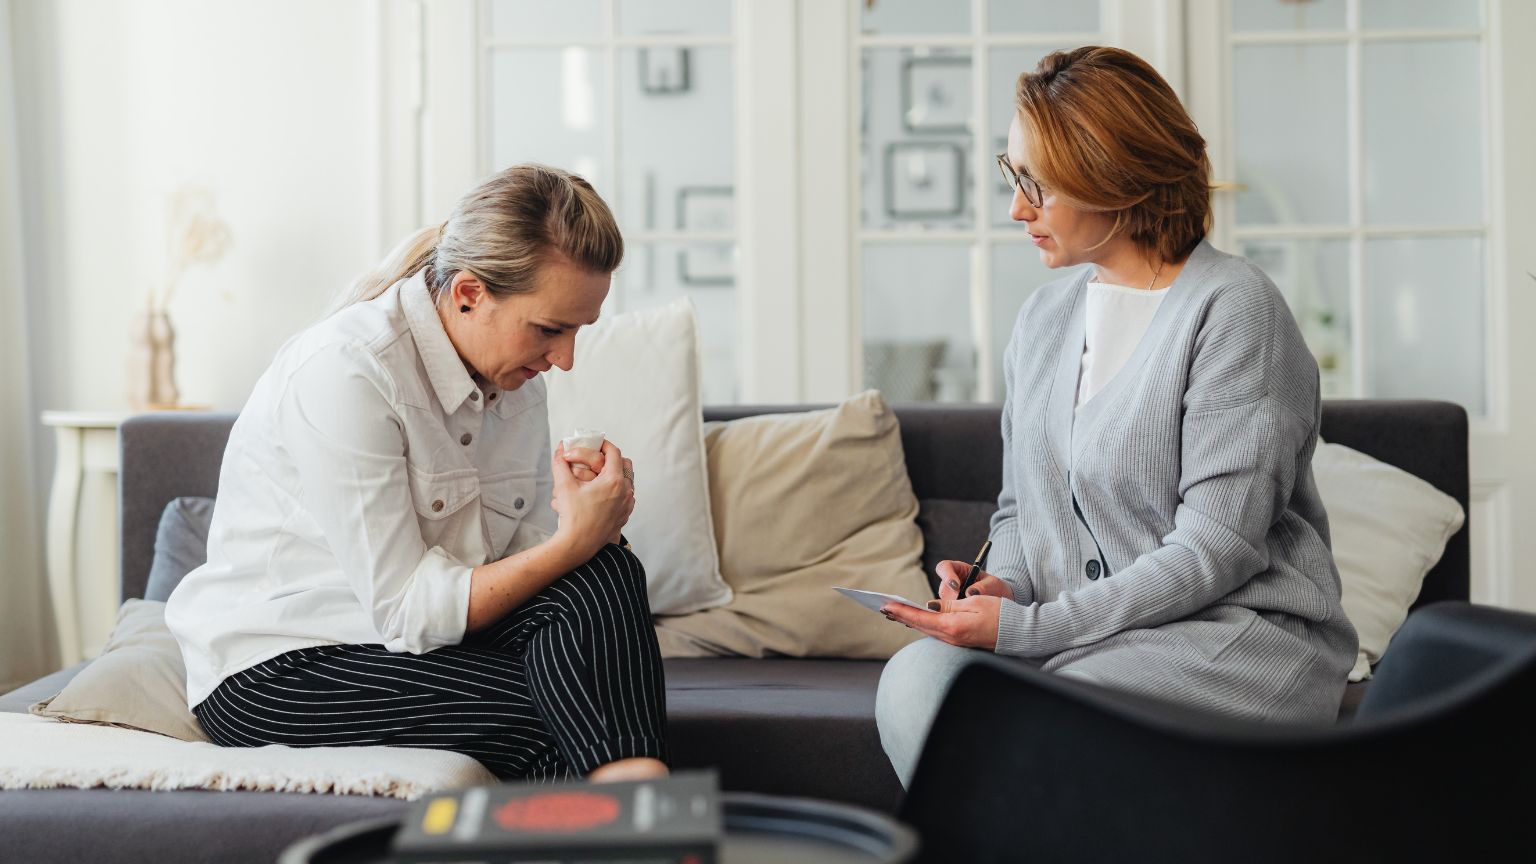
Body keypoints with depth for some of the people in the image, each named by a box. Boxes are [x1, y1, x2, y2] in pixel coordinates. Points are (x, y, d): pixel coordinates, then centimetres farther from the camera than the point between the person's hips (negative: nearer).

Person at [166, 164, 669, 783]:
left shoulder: (514, 377, 1)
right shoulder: (343, 372, -24)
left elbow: (524, 561, 2)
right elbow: (406, 611, -24)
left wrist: (592, 518, -19)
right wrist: (573, 541, -27)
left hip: (411, 635, 7)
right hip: (277, 671, -7)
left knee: (605, 569, -20)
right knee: (552, 720, -29)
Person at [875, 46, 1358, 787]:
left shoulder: (1232, 309, -10)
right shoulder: (1043, 318, 13)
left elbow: (1215, 550, -16)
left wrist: (1027, 626, -18)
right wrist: (1005, 585, -3)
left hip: (1245, 636, -6)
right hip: (1079, 634, 6)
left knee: (1013, 724, -32)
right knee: (914, 678, -25)